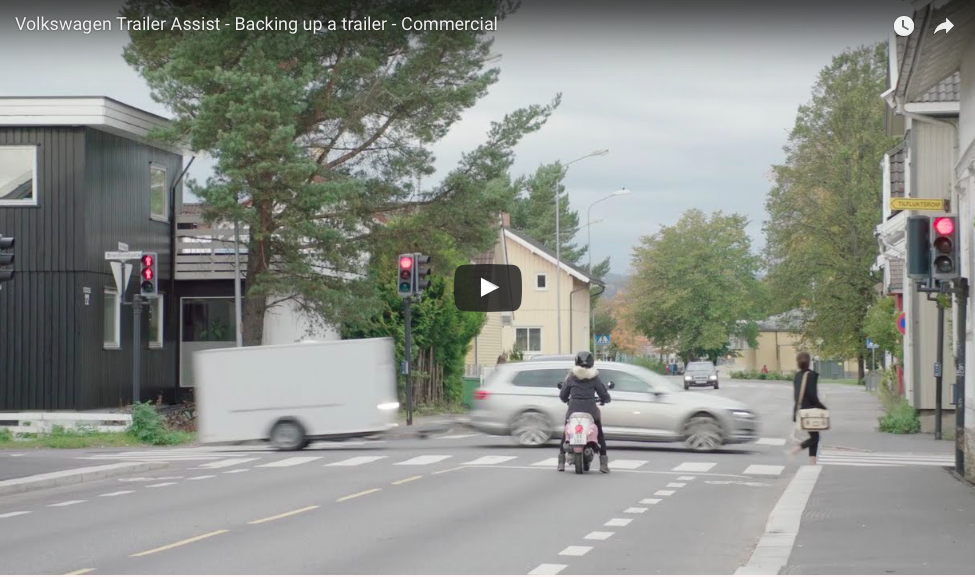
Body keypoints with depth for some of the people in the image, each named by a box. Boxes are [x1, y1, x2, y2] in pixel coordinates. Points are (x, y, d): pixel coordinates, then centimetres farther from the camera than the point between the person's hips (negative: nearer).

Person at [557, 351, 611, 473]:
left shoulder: (571, 377, 4)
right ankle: (603, 463, 5)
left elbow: (563, 395, 8)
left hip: (573, 409, 1)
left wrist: (567, 400, 30)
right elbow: (605, 396, 3)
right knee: (600, 435, 13)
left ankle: (561, 462, 10)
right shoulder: (594, 378, 0)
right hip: (590, 410, -1)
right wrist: (604, 400, 26)